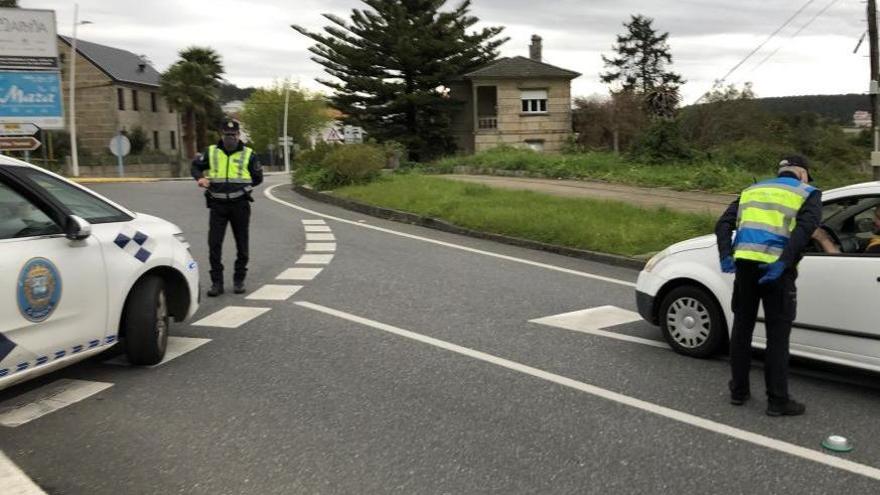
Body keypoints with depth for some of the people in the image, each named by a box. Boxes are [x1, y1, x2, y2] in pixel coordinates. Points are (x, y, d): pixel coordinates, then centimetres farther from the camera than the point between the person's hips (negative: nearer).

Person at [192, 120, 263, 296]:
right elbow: (195, 166, 18)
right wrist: (200, 178, -2)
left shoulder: (248, 154, 3)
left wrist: (243, 185, -2)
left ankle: (239, 280, 20)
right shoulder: (211, 152, 6)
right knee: (214, 244, -4)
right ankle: (217, 282, 4)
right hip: (218, 204, 1)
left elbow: (258, 178, 10)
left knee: (241, 245, 7)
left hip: (240, 204, -1)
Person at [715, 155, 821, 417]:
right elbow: (805, 228, -10)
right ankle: (777, 401, 10)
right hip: (776, 269, -4)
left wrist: (726, 256, -1)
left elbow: (723, 224, 10)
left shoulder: (752, 190, 24)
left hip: (745, 263, 4)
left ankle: (739, 391, 24)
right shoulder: (807, 193, 11)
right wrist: (783, 263, -18)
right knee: (777, 335, 4)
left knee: (742, 327, 15)